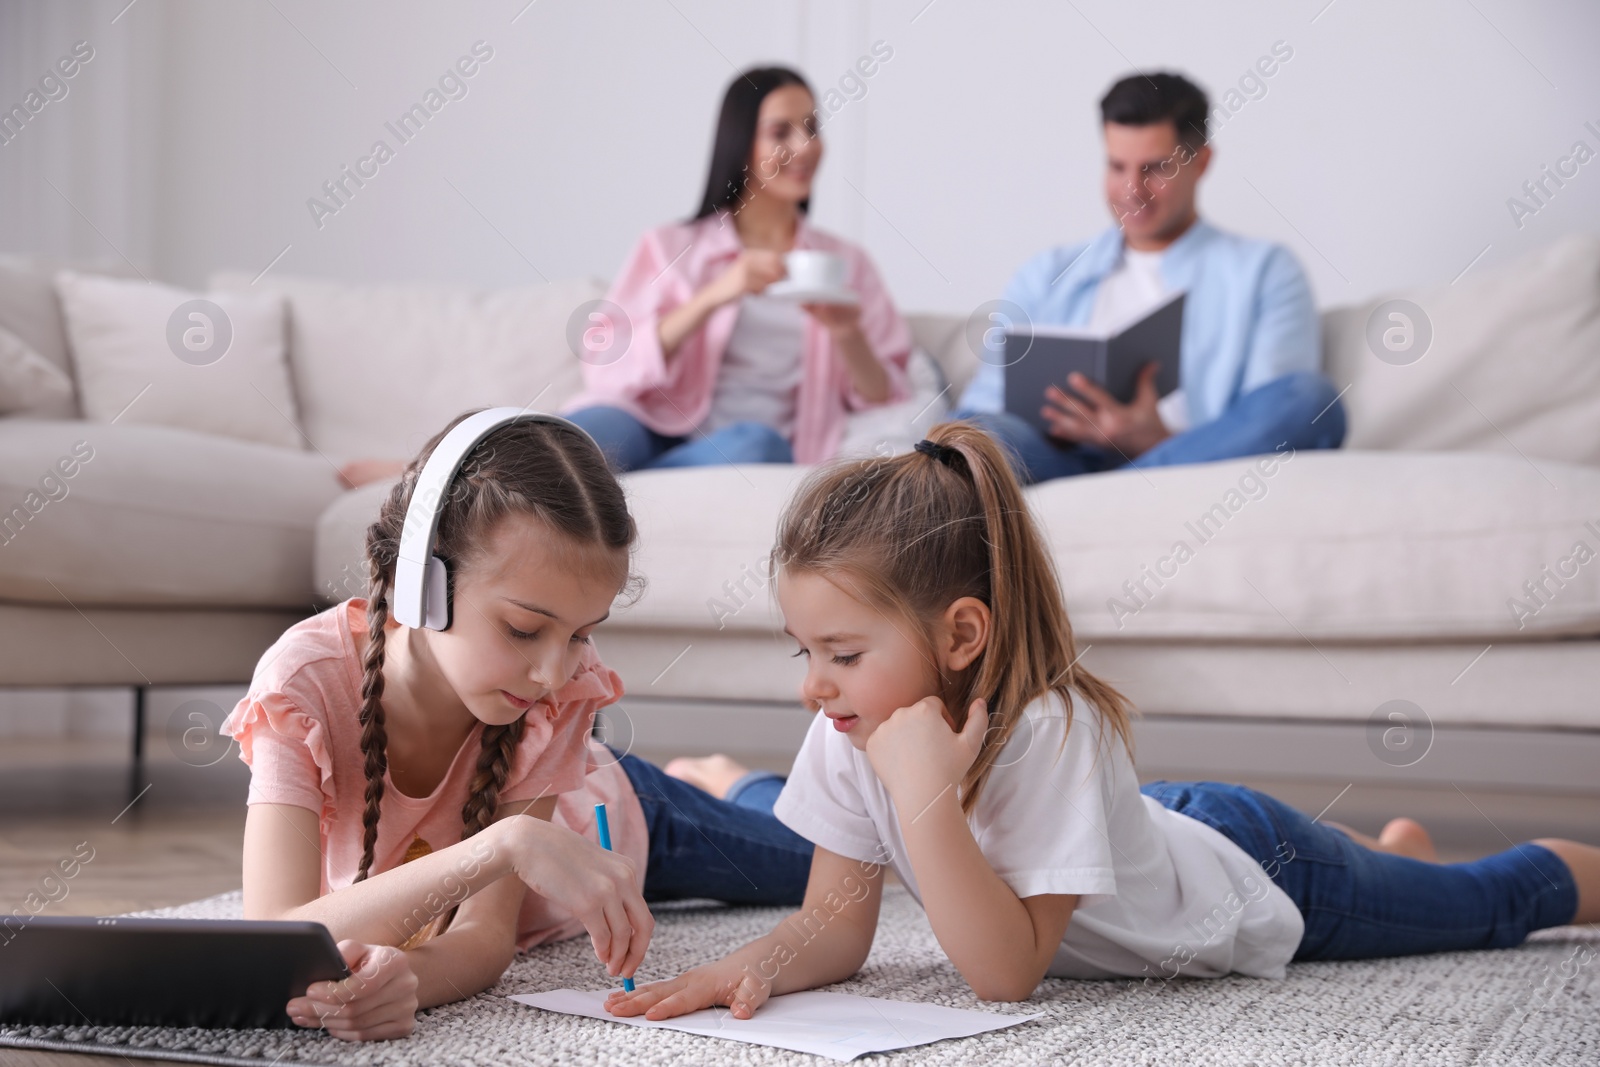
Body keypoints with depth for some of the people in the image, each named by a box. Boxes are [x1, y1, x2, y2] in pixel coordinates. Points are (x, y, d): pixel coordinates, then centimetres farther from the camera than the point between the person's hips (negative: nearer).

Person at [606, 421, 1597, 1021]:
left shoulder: (1048, 731, -43)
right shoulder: (849, 735, -24)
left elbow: (1007, 971, -44)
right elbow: (838, 921, -19)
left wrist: (925, 798, -54)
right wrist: (758, 966, -41)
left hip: (1264, 883, -5)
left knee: (1493, 903, 19)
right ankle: (1395, 844, 60)